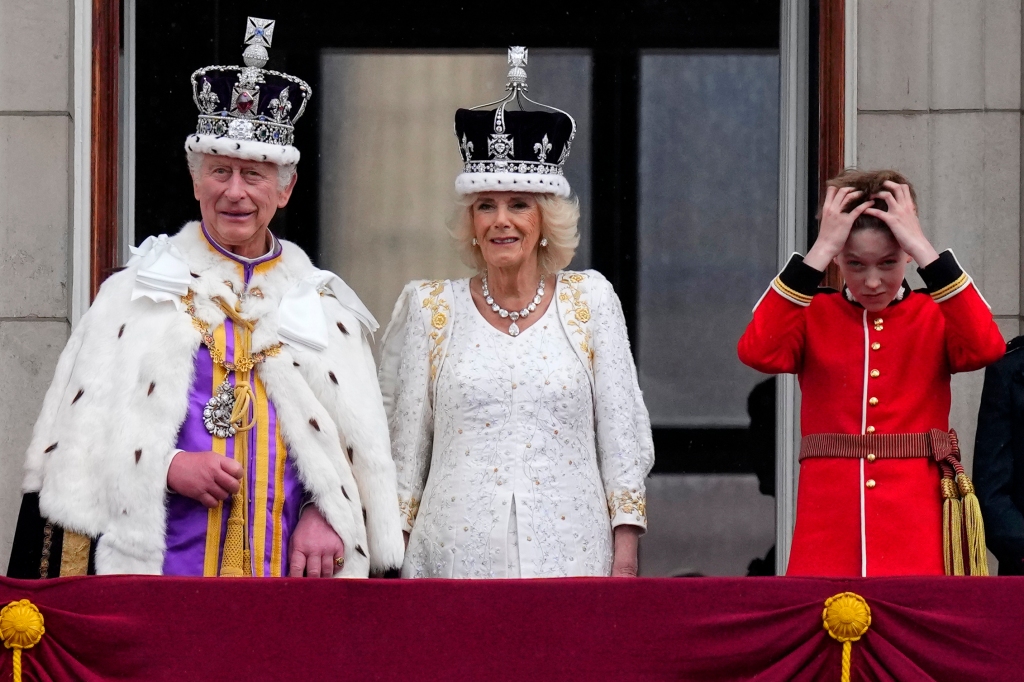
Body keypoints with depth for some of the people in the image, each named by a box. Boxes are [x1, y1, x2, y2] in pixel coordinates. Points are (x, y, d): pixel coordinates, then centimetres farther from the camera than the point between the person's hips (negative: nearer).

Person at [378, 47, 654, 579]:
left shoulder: (589, 301, 8)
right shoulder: (429, 309, 8)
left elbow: (621, 436, 7)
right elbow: (403, 449, 10)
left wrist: (625, 560, 1)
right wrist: (394, 557, 4)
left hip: (570, 555, 0)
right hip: (457, 554, 0)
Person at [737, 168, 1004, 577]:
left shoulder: (936, 316, 7)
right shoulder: (813, 315, 7)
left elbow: (986, 348, -15)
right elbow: (757, 352, -14)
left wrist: (922, 247, -13)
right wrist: (820, 250, -13)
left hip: (917, 525, 0)